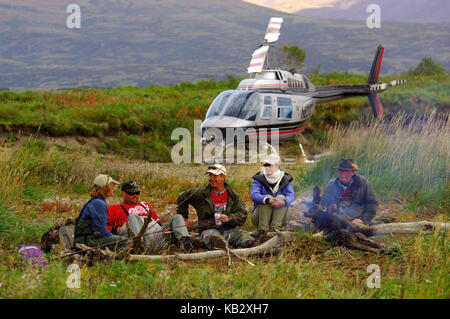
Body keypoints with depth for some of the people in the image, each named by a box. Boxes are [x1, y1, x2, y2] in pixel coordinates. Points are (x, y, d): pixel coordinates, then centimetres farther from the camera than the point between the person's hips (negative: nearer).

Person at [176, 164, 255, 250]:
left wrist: (229, 218, -13)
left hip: (230, 229, 2)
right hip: (209, 229, -2)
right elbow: (182, 197, 21)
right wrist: (184, 218, 22)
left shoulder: (233, 196, 11)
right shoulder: (201, 194, 8)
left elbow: (242, 214, 7)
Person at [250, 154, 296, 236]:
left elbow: (291, 196, -17)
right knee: (267, 197, -25)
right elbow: (254, 195, -23)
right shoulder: (259, 179, -3)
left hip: (279, 218, 1)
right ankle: (262, 230, -31)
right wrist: (268, 200, -43)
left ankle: (275, 228, -31)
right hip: (260, 216, -1)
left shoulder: (286, 180, 1)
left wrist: (284, 202, -43)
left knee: (281, 197, -22)